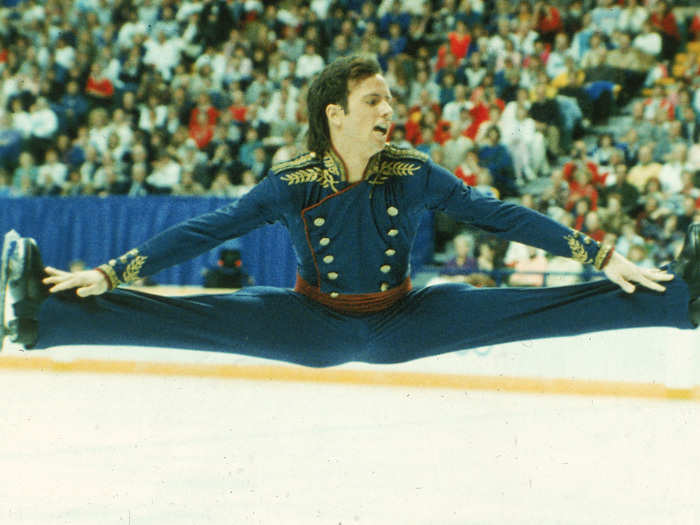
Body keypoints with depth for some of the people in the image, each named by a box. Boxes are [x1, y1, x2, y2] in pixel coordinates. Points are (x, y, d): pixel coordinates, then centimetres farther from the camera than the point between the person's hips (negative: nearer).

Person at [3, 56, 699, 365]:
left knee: (524, 311, -13)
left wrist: (603, 256, -12)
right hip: (314, 328, -1)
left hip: (401, 324, 1)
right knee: (198, 319, -19)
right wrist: (110, 274, -20)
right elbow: (206, 231, -14)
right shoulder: (291, 183, -15)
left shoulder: (414, 174, -13)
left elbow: (500, 215, -9)